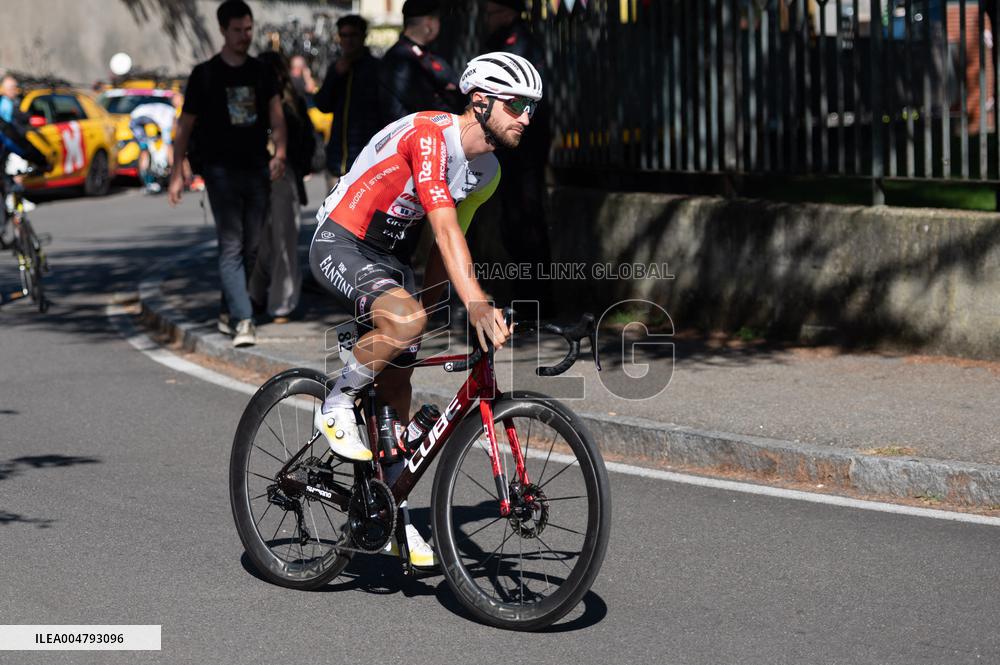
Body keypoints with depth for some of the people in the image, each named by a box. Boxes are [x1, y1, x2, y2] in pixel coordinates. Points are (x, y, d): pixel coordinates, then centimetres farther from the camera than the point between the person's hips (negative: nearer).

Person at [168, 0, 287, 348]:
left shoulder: (261, 72, 11)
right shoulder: (205, 75, 0)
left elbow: (276, 115, 5)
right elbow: (185, 126, 2)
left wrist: (279, 152, -14)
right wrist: (177, 173, -5)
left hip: (257, 171, 4)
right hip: (222, 172, -4)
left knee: (251, 247, 8)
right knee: (231, 247, -12)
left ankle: (228, 313, 22)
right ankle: (243, 320, -21)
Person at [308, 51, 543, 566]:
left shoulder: (487, 172, 1)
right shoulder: (428, 134, -26)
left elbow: (446, 247, 14)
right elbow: (446, 230, -36)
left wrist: (426, 306, 13)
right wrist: (478, 307, -44)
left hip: (390, 256, 8)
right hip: (340, 244, -8)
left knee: (397, 380, 5)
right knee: (403, 322, -34)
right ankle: (335, 407, -10)